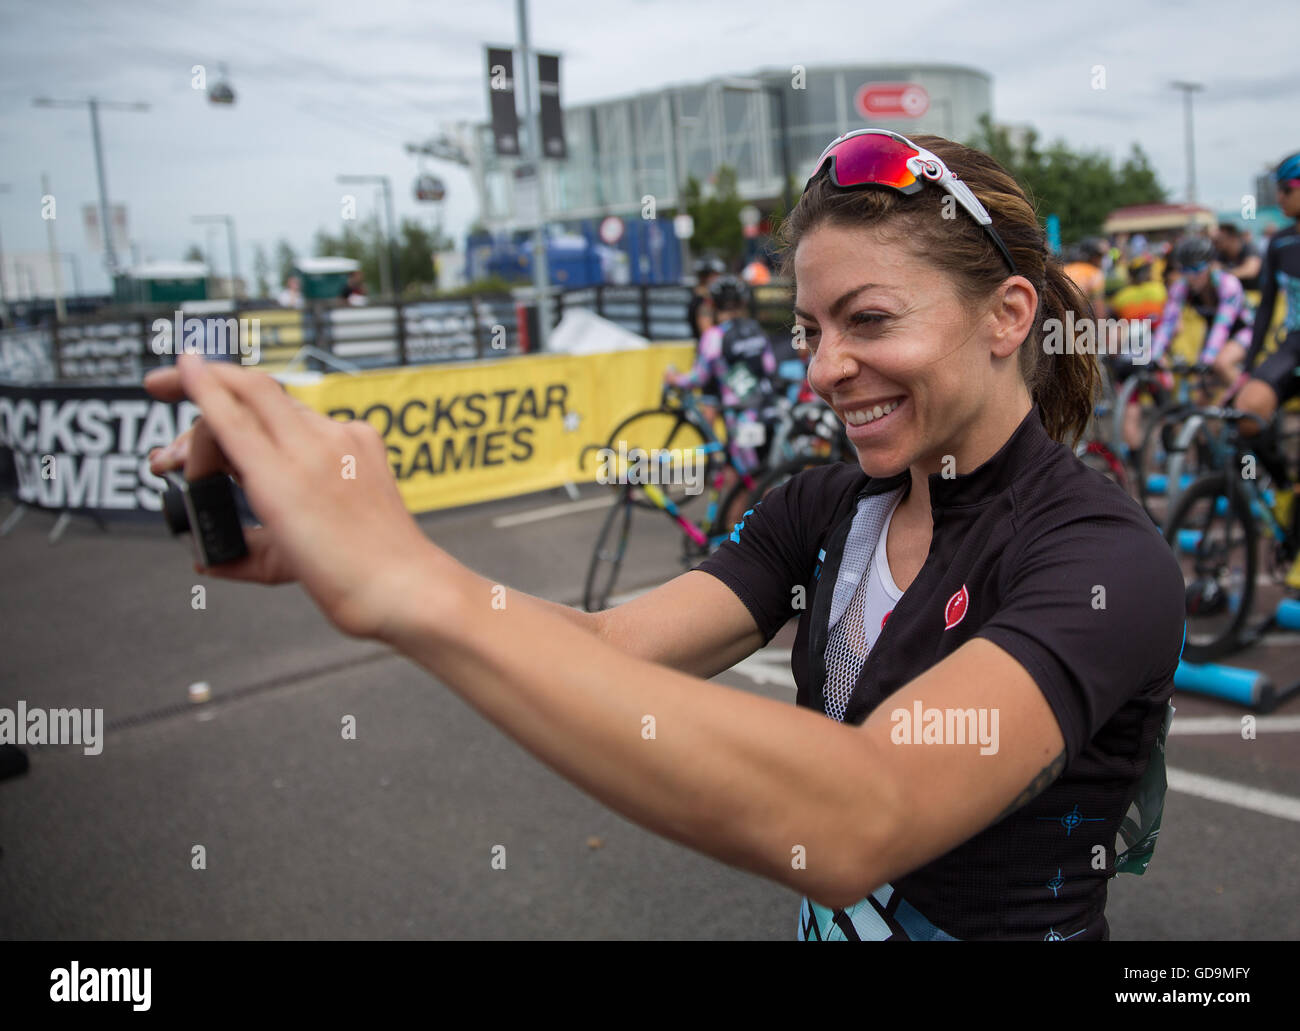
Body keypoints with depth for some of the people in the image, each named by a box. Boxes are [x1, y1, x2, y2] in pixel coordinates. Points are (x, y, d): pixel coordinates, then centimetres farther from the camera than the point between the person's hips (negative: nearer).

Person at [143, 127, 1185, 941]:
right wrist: (335, 552, -30)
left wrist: (416, 588, -44)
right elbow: (612, 645, -14)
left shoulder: (1105, 558, -24)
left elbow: (853, 824, -39)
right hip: (826, 921, 5)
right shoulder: (825, 507, -3)